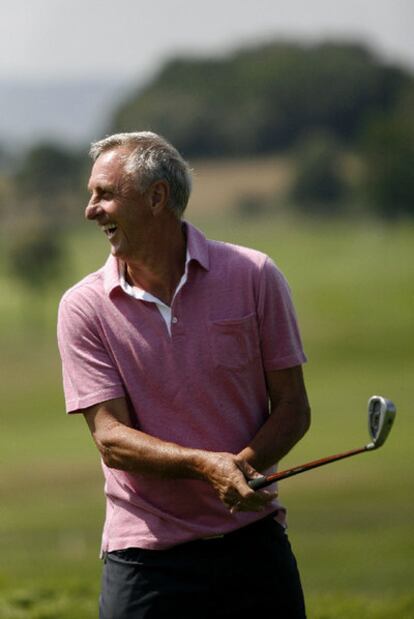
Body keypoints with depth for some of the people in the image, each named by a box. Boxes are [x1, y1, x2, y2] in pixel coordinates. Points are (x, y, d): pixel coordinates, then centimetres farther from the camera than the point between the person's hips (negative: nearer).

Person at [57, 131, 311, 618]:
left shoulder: (253, 276, 0)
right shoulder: (83, 308, -1)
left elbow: (292, 408, 3)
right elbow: (110, 438, -7)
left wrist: (242, 467, -17)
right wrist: (206, 464, -23)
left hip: (252, 543, 1)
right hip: (144, 555, 0)